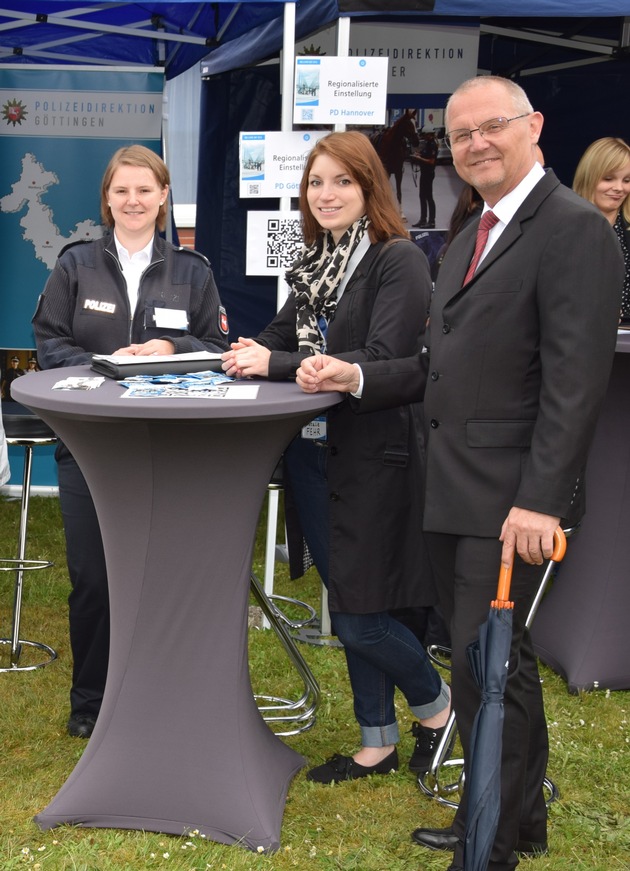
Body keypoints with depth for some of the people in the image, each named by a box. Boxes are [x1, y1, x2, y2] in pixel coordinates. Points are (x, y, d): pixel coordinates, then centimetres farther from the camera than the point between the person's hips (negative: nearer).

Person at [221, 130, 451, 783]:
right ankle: (377, 745, 30)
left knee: (359, 616, -1)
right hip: (313, 448, 8)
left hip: (373, 453, -7)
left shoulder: (399, 260, -12)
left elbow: (383, 361, -22)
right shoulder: (317, 261, 10)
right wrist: (253, 350, -4)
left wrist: (276, 365, -23)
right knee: (345, 609, 15)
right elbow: (285, 334, 18)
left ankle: (436, 706, 27)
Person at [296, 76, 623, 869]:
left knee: (489, 668, -2)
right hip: (454, 497, 9)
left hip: (512, 502, -9)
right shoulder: (469, 238, 18)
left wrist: (541, 500, -23)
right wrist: (356, 378, 8)